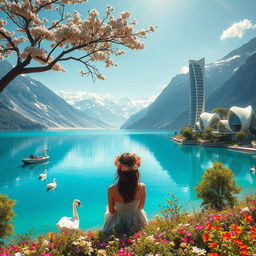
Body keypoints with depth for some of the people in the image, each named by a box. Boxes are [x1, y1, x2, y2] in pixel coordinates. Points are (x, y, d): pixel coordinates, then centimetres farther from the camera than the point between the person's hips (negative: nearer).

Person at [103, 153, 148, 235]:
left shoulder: (111, 190, -31)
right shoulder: (142, 187, -26)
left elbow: (111, 211, -12)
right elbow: (140, 207, -7)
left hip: (117, 226, -1)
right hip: (136, 224, 1)